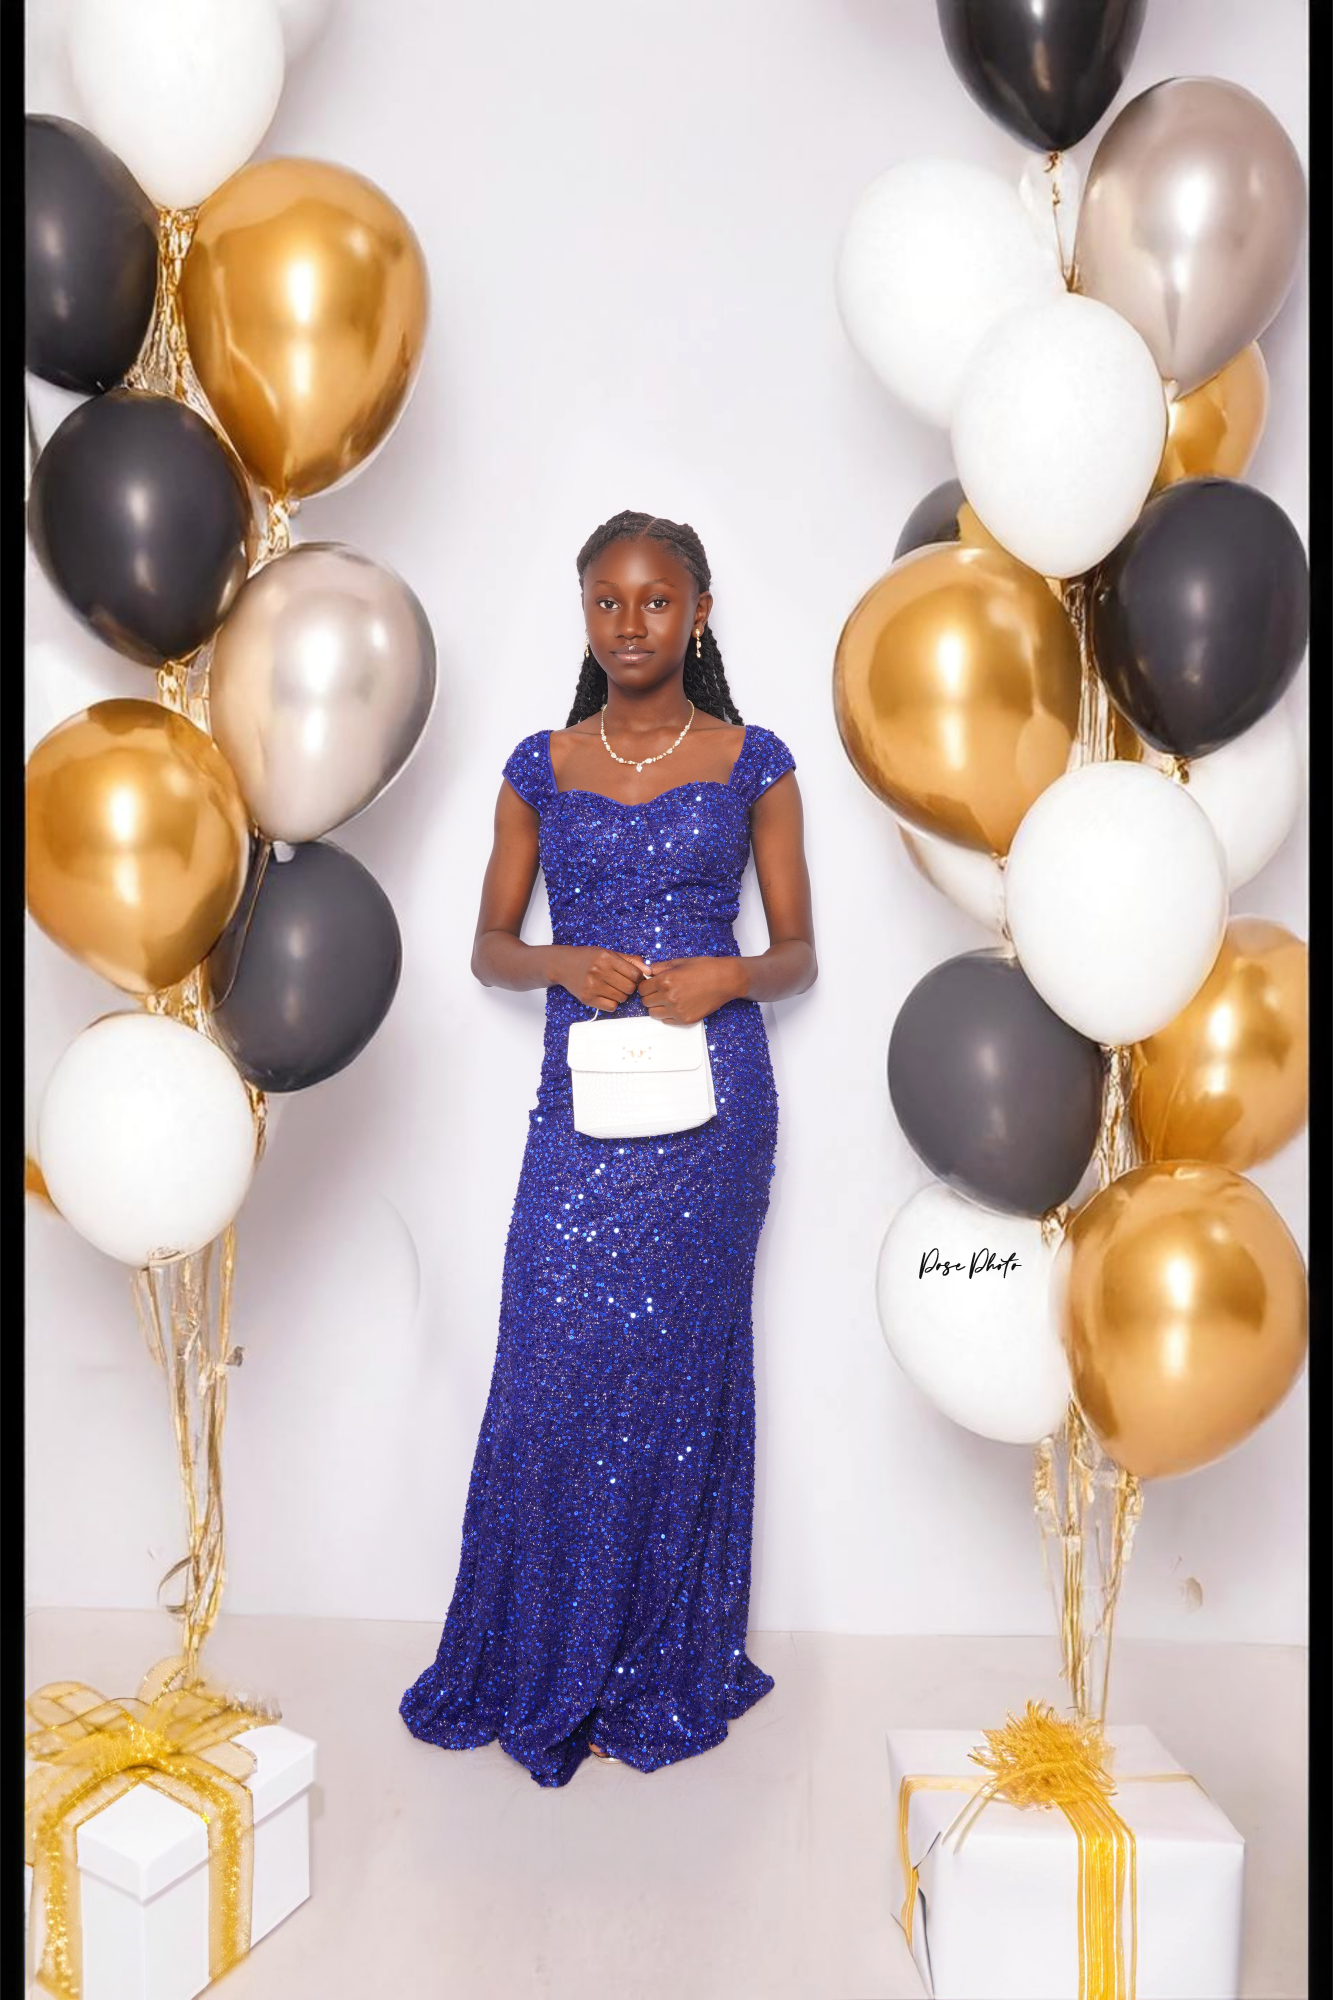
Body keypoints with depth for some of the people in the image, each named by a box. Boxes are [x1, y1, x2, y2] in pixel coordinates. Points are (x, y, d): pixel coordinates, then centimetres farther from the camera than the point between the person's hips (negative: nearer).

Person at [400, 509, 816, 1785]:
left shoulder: (753, 763, 4)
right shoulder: (540, 768, 8)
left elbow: (798, 953, 6)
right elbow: (490, 946, 10)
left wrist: (727, 975, -14)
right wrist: (565, 962, -10)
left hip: (708, 1096, -1)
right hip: (581, 1095, 2)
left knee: (677, 1361, 4)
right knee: (553, 1366, 2)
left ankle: (662, 1669, 23)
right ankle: (546, 1662, 23)